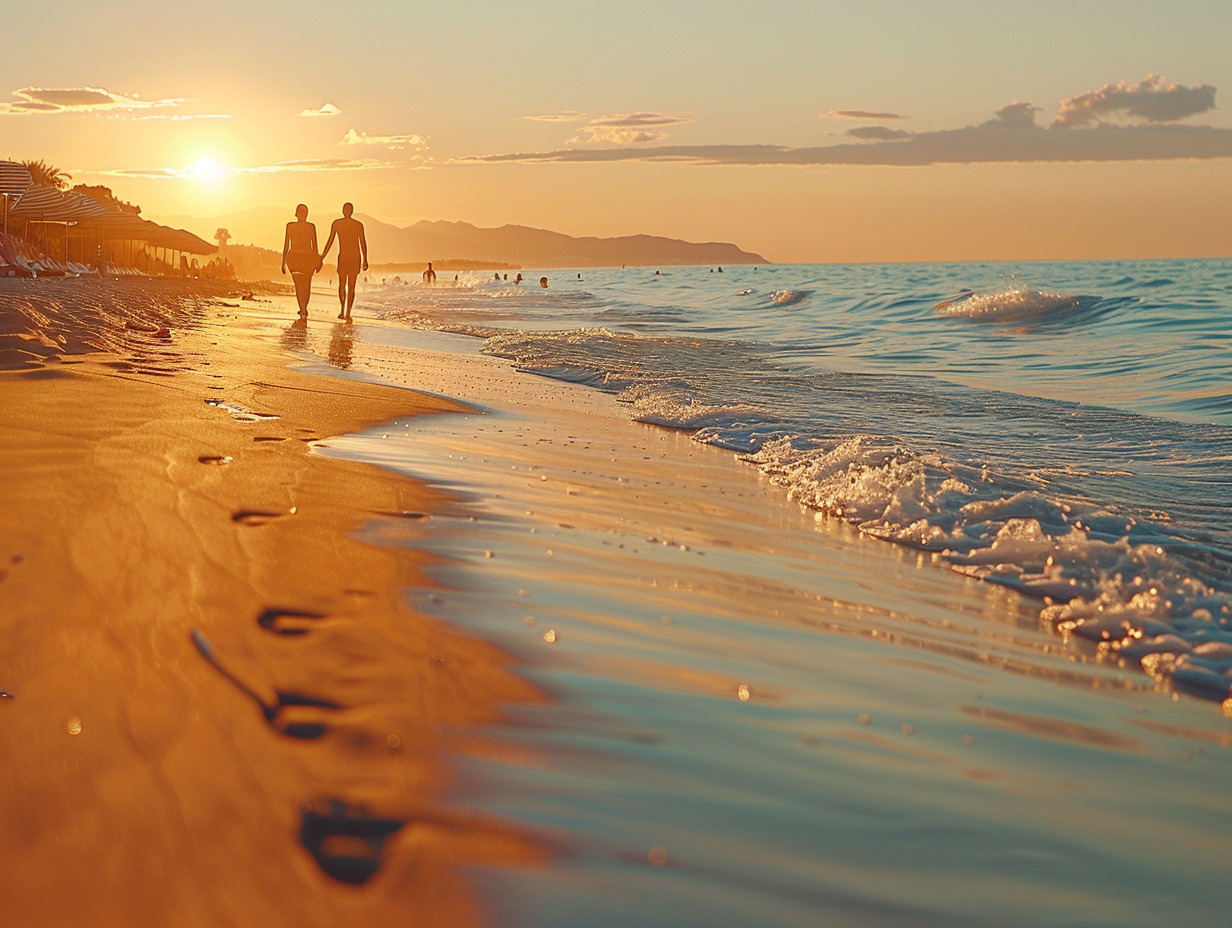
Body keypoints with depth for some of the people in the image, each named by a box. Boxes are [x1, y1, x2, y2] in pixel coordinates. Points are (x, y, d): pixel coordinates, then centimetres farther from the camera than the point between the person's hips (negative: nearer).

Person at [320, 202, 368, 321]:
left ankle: (342, 309, -3)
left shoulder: (336, 223, 0)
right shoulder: (359, 225, 1)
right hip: (356, 258, 0)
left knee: (342, 284, 10)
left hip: (343, 257, 0)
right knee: (351, 286, 6)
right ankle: (348, 313, 6)